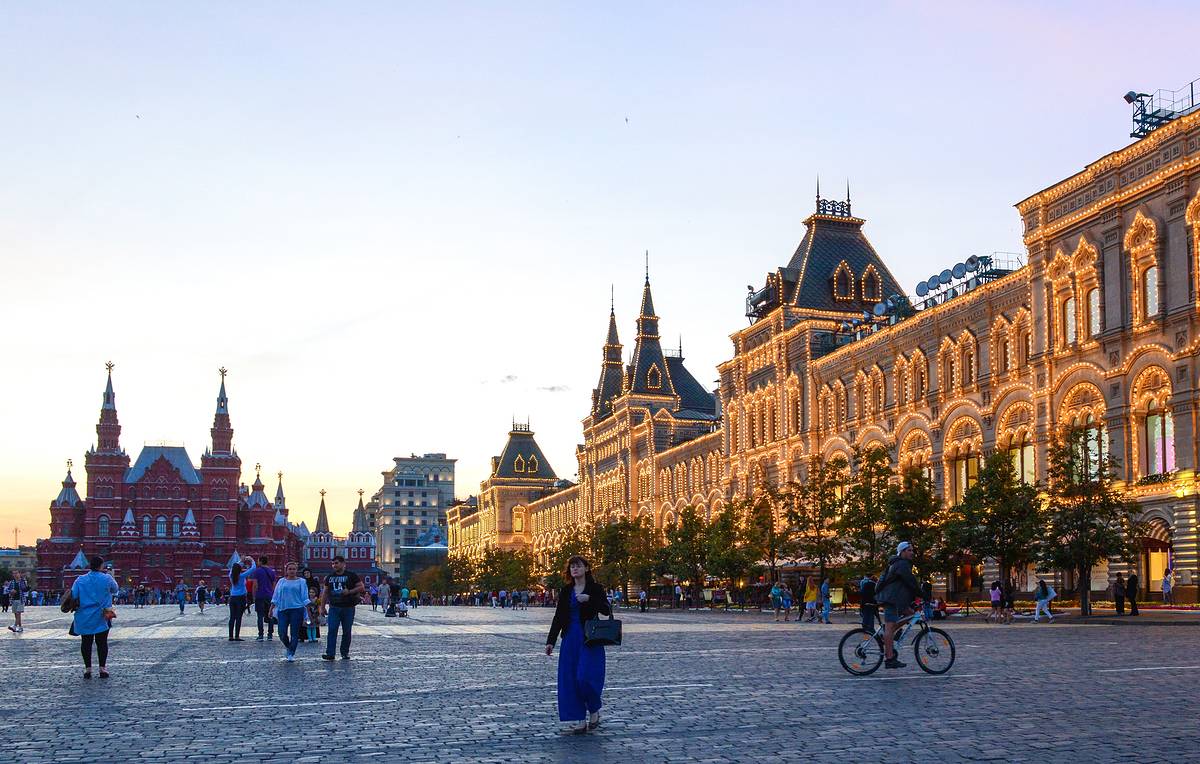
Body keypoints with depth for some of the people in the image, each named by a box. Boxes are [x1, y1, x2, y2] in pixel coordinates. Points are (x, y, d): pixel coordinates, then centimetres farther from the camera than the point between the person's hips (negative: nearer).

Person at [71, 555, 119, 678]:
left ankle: (87, 669, 12)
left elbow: (73, 596, -5)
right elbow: (115, 590, 9)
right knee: (102, 642, 8)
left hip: (84, 618, 1)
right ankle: (103, 668, 7)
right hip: (101, 618, -1)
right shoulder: (107, 579, -7)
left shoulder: (80, 580, -3)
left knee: (86, 642, 10)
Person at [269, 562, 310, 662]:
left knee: (294, 633, -4)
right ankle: (287, 647, 27)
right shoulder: (281, 582, 11)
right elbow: (275, 597, 13)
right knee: (282, 633, -3)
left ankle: (291, 654, 5)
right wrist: (271, 609, 7)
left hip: (296, 609, -2)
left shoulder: (301, 582, 6)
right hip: (283, 609, 2)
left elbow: (305, 597, 4)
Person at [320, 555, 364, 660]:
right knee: (332, 631, -9)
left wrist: (349, 591, -16)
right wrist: (322, 607, 10)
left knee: (346, 632, 4)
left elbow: (362, 588, -3)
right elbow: (325, 592, 16)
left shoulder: (351, 575, 2)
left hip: (348, 608, -2)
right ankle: (330, 653, -12)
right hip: (334, 608, 2)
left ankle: (345, 653, 13)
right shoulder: (330, 577, 13)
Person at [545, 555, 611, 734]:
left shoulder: (595, 588, -1)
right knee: (569, 679, 0)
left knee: (586, 676, -13)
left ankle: (594, 711, 13)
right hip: (570, 639, 5)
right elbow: (558, 617, 11)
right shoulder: (566, 592, 11)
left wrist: (589, 599, -23)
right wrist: (550, 641, 5)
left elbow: (607, 610, -11)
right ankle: (580, 721, 7)